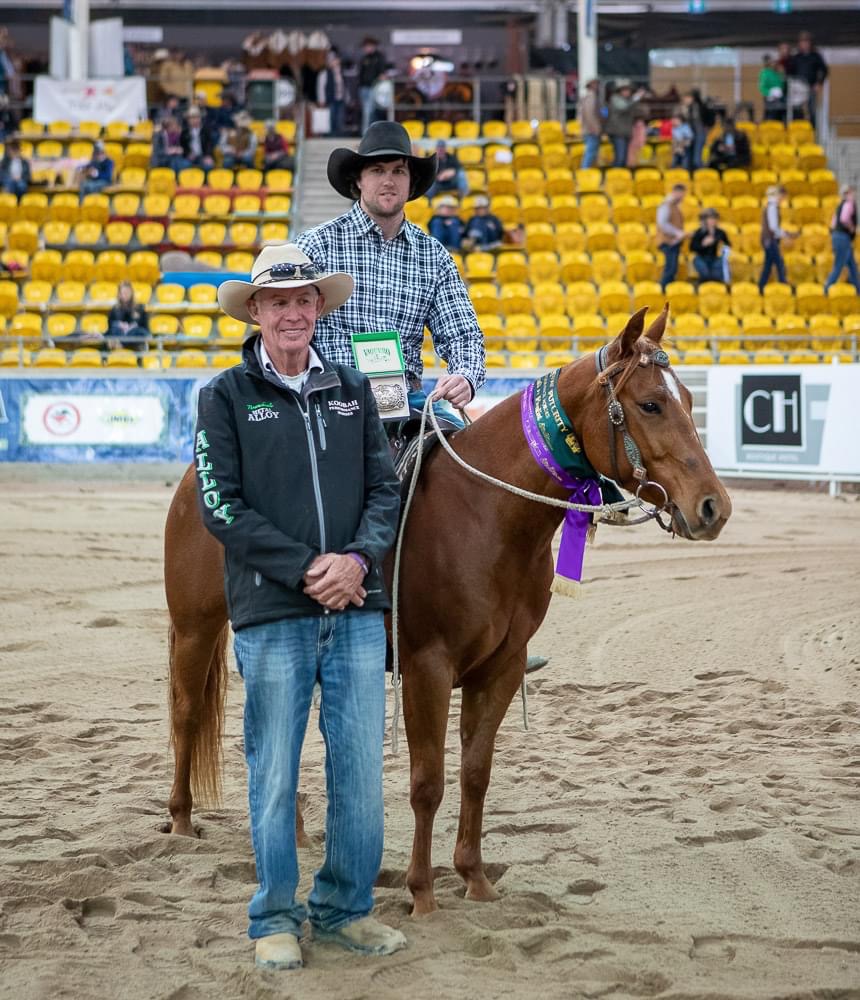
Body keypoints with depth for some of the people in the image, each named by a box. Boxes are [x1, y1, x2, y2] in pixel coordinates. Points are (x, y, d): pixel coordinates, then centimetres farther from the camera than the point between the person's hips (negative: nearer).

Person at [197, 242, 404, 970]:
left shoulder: (351, 391, 11)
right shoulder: (226, 396, 0)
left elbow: (385, 489, 8)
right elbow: (222, 506, -7)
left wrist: (358, 558, -12)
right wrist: (304, 569, -14)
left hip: (358, 609, 3)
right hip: (272, 615, -3)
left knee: (361, 768, 6)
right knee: (274, 773, 4)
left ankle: (345, 906, 21)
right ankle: (275, 917, 17)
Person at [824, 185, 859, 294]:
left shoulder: (841, 205, 18)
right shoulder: (849, 204, -11)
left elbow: (833, 223, 24)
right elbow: (844, 219, -29)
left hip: (837, 236, 10)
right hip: (843, 238, -10)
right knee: (838, 268, -8)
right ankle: (826, 290, -11)